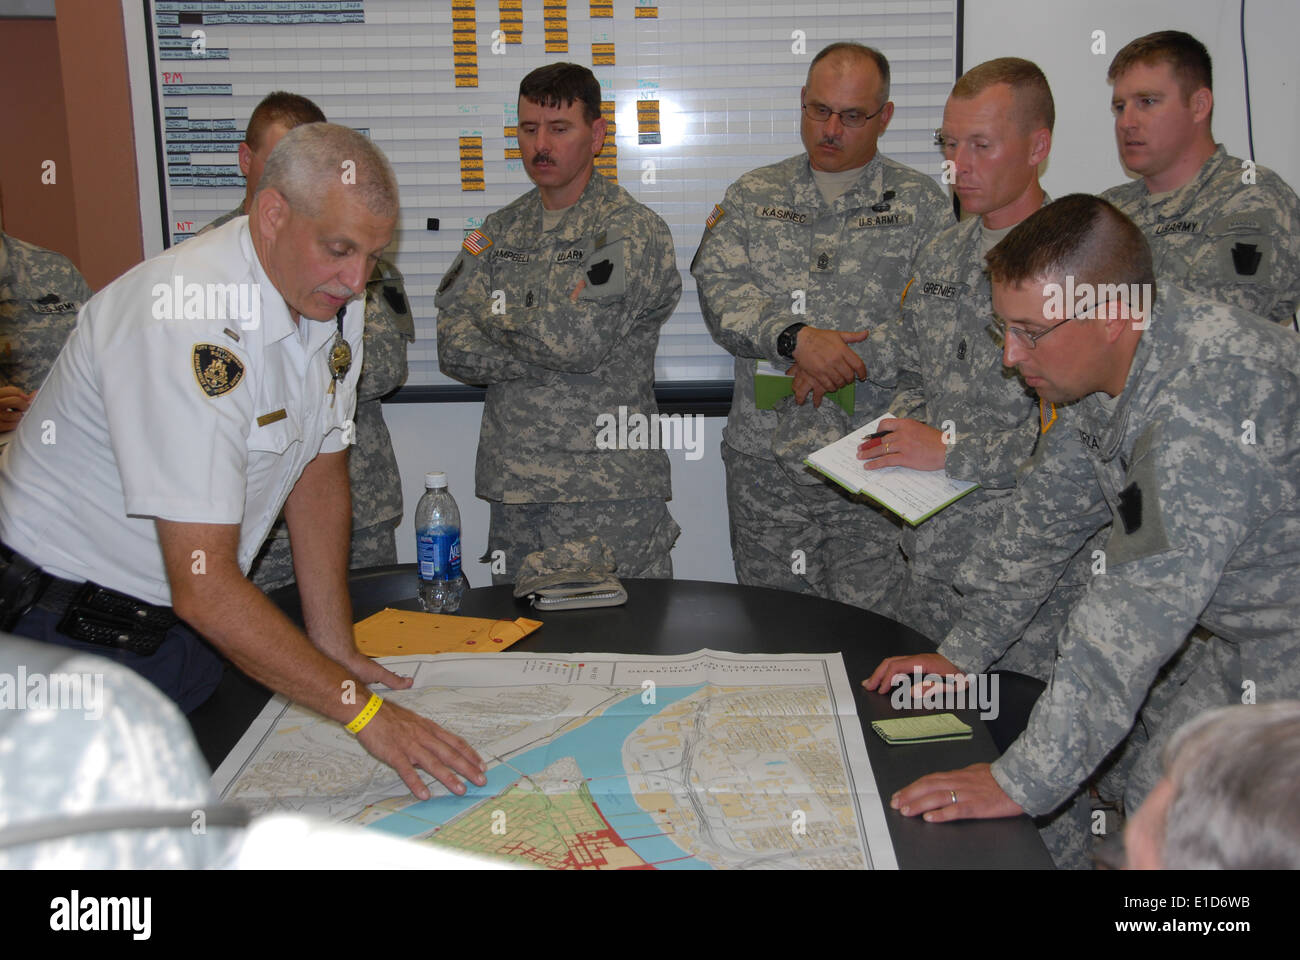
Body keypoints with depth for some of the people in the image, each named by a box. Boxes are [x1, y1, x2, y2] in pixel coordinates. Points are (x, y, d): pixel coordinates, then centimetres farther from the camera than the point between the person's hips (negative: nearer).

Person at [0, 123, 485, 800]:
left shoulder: (333, 298, -4)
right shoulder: (189, 320, -30)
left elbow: (319, 471, 6)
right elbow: (205, 588, -33)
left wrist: (334, 645, 1)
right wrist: (364, 710, -31)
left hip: (183, 620, 7)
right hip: (80, 633, -7)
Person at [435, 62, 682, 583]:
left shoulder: (633, 229, -6)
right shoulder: (501, 229, 12)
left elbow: (579, 339, -19)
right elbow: (454, 349, 2)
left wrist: (493, 317, -3)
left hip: (612, 494, -5)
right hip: (513, 486, 5)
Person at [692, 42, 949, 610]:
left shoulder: (920, 203, 6)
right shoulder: (752, 196, 12)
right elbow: (718, 290, -3)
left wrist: (853, 354, -17)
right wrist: (795, 337, -20)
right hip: (765, 459, 2)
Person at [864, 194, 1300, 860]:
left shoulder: (1209, 394, -34)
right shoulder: (1098, 374, -4)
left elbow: (1139, 613, -36)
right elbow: (1046, 518, 9)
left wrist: (1023, 783, -32)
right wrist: (960, 655, 11)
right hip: (1244, 644, 8)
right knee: (1154, 804, 11)